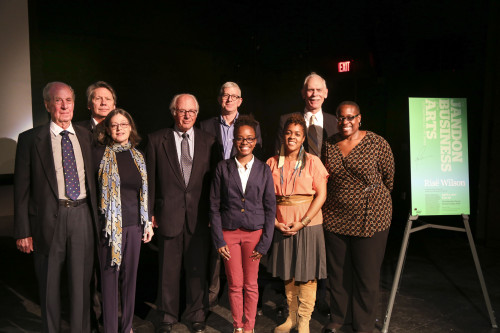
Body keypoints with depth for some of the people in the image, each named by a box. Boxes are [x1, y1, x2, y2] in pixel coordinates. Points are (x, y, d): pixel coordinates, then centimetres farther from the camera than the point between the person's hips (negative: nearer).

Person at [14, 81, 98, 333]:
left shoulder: (86, 136, 7)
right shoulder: (30, 139, -2)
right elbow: (21, 188, -3)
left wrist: (96, 216, 6)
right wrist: (22, 231, -7)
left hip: (82, 217, 2)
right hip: (49, 218, -2)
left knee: (81, 282, 12)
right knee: (50, 285, 12)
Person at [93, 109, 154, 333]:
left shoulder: (138, 156, 10)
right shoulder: (100, 153, -3)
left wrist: (148, 223, 11)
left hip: (135, 224, 4)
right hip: (110, 223, -4)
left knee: (130, 275, 12)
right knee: (110, 276, 3)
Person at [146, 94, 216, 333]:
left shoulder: (208, 141, 5)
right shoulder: (157, 140, 2)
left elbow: (213, 179, 4)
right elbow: (150, 179, 2)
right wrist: (150, 212, -1)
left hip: (199, 216, 1)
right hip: (168, 215, -1)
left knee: (197, 268, 11)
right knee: (168, 269, 10)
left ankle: (196, 314, 30)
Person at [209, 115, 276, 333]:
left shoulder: (263, 170, 0)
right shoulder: (223, 168, 0)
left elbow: (270, 208, 1)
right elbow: (214, 206, 1)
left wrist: (264, 243, -3)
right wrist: (218, 240, -4)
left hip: (254, 233, 0)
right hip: (229, 233, 0)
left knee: (251, 285, 9)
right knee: (235, 285, 8)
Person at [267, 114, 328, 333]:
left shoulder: (312, 161, -2)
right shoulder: (272, 163, 6)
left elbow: (321, 194, -7)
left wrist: (302, 222, -14)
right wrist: (275, 222, -8)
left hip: (308, 223, -3)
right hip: (282, 226, 3)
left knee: (306, 273, 2)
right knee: (287, 273, 12)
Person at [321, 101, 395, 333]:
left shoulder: (377, 144, -9)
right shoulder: (329, 145, 2)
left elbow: (388, 177, 2)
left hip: (370, 218, -3)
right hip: (335, 218, 4)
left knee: (366, 274, 8)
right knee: (337, 271, 15)